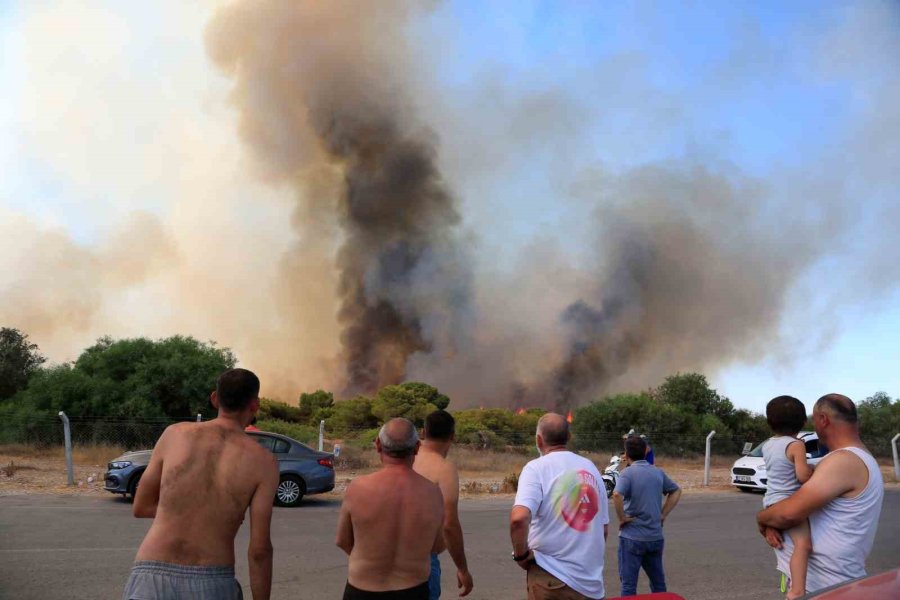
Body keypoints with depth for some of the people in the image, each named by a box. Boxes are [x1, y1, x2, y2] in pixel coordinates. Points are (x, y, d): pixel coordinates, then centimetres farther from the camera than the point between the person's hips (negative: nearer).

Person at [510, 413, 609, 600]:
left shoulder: (537, 467, -9)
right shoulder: (590, 468, 9)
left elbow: (519, 518, -25)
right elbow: (604, 529, 12)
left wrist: (520, 554, -10)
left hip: (553, 579, -5)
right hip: (592, 581, 5)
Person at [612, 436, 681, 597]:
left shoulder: (628, 473, -13)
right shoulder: (658, 472, 6)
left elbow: (617, 495, -30)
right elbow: (676, 491, 20)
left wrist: (622, 518, -16)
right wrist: (663, 514, 15)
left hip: (632, 537, -6)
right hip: (656, 537, 6)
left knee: (629, 585, 2)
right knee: (658, 582, 19)